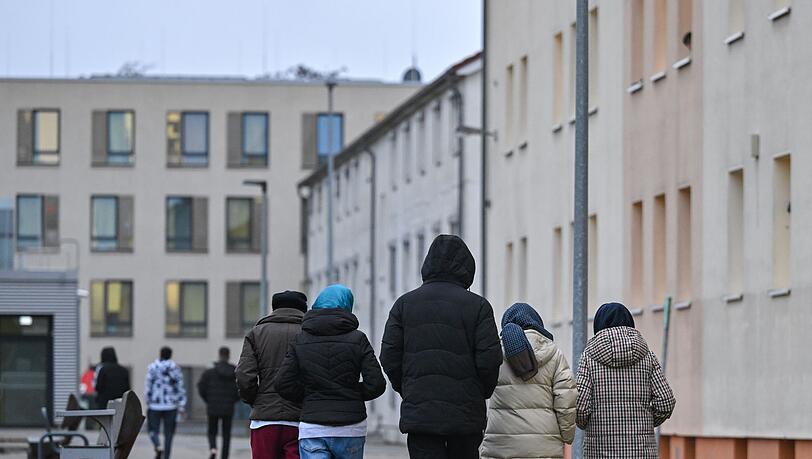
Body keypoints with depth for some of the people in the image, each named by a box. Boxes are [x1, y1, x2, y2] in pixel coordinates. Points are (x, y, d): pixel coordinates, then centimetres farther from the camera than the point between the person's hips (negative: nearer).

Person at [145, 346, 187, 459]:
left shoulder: (152, 368, -4)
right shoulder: (175, 369, 0)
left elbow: (148, 386, -5)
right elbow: (180, 387, -2)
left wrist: (148, 401, 4)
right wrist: (182, 405, 1)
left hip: (155, 405, -1)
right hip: (171, 406, 1)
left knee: (153, 429, 11)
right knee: (168, 433, 9)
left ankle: (158, 447, -17)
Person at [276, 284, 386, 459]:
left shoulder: (300, 340, 3)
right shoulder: (357, 339, -2)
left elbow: (284, 385, -3)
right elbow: (376, 384, -7)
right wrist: (352, 394, 11)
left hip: (312, 429, 0)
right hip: (351, 428, 0)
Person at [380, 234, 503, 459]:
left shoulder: (404, 304, 5)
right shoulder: (478, 306, -2)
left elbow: (389, 358, 2)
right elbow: (489, 359, -7)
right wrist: (482, 393, 10)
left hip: (419, 413, 1)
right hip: (465, 415, -1)